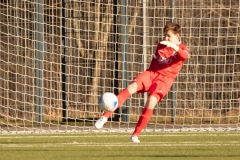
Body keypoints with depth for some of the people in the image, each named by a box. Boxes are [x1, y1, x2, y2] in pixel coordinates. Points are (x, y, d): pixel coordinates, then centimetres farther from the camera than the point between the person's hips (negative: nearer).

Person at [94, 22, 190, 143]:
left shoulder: (182, 49, 1)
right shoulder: (160, 46, 19)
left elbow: (185, 56, -23)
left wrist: (174, 46, -41)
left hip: (165, 79, -3)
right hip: (151, 73, 3)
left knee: (151, 102, -23)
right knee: (132, 87, -24)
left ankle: (135, 134, -11)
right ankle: (105, 116, -32)